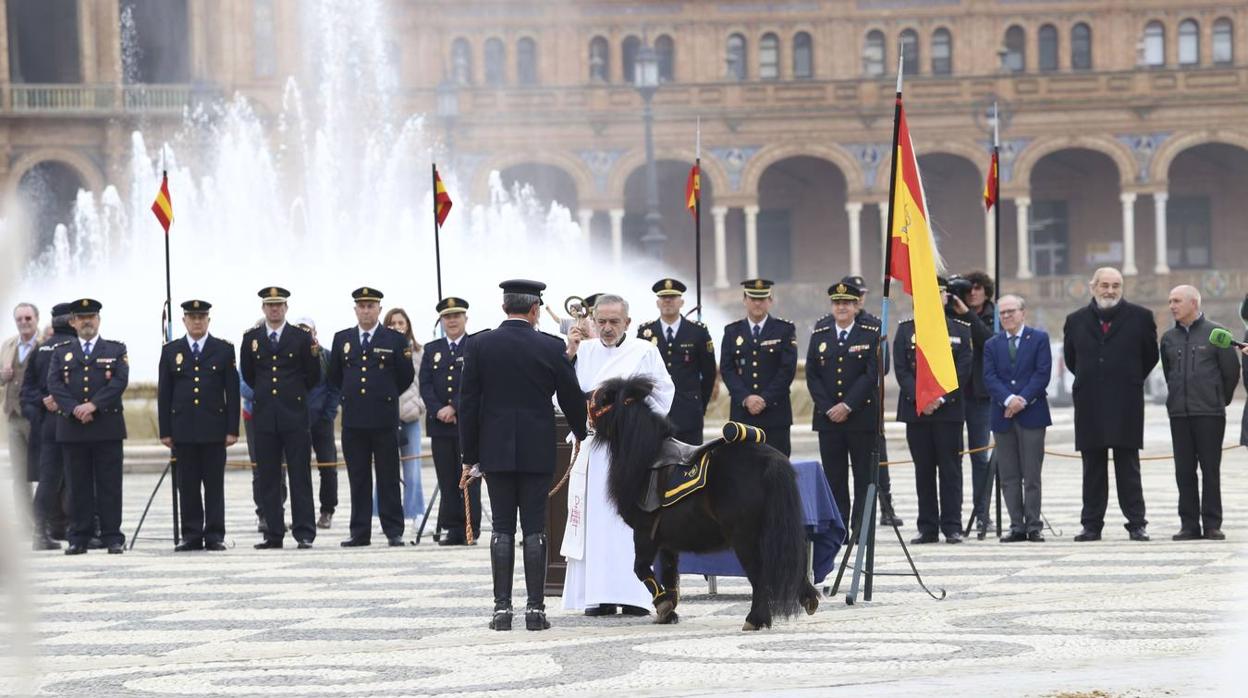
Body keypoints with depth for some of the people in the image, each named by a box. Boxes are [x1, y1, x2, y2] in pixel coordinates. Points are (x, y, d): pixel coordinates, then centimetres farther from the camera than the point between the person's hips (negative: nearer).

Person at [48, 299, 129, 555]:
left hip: (107, 426, -1)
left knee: (109, 484, -1)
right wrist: (74, 409, -14)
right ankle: (79, 538, 6)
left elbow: (120, 381, -5)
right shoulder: (61, 352, 14)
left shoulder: (116, 350, 9)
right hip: (72, 428, 1)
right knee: (78, 485, 3)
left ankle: (112, 537, 2)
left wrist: (94, 405, -16)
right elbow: (54, 384, 1)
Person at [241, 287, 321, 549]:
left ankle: (304, 533, -2)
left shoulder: (301, 338, 4)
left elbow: (313, 379, 9)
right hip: (264, 416, 2)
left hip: (294, 413, -2)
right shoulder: (251, 338, 9)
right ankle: (273, 534, 8)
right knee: (267, 478, 3)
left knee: (300, 476, -3)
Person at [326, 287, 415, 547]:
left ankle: (394, 531, 4)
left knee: (388, 477, 0)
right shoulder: (342, 339, 11)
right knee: (358, 479, 5)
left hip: (384, 418, -3)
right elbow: (334, 376, 18)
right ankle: (360, 532, 8)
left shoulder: (395, 340, 2)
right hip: (353, 419, 3)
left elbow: (406, 376, 7)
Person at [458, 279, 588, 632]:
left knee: (502, 528, 4)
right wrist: (582, 434, 23)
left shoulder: (479, 345, -2)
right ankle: (535, 608, -1)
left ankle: (502, 607, 1)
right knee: (534, 528, 1)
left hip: (496, 450, 1)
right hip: (538, 452, -1)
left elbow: (468, 404, -1)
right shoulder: (551, 347, -4)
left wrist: (470, 456, 5)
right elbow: (571, 398, 4)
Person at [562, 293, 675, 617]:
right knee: (596, 519, -2)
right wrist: (569, 354, -6)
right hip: (593, 446, 2)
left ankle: (635, 594, -6)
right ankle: (599, 595, -2)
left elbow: (663, 395, 6)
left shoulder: (645, 352, 5)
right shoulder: (584, 351, 11)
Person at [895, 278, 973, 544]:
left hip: (949, 410, -1)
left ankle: (952, 527, 2)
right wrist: (920, 399, -11)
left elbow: (964, 370, -1)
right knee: (923, 470, 4)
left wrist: (941, 398, -12)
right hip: (916, 410, 1)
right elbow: (902, 370, 2)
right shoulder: (905, 329, 9)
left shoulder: (960, 330, 6)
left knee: (950, 469, -1)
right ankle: (927, 528, 7)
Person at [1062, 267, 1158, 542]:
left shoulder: (1140, 317, 2)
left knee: (1128, 466, -1)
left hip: (1125, 405, -2)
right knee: (1093, 467, 6)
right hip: (1089, 404, 2)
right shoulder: (1076, 321, 8)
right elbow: (1070, 358, 19)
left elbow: (1150, 355, 11)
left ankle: (1136, 524, 1)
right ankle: (1092, 525, 9)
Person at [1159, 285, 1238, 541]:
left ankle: (1212, 524, 3)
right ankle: (1189, 524, 7)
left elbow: (1231, 371, 2)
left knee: (1211, 469, -1)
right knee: (1184, 470, 3)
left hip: (1209, 414, -4)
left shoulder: (1215, 333, -3)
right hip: (1179, 414, 4)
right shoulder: (1169, 338, 9)